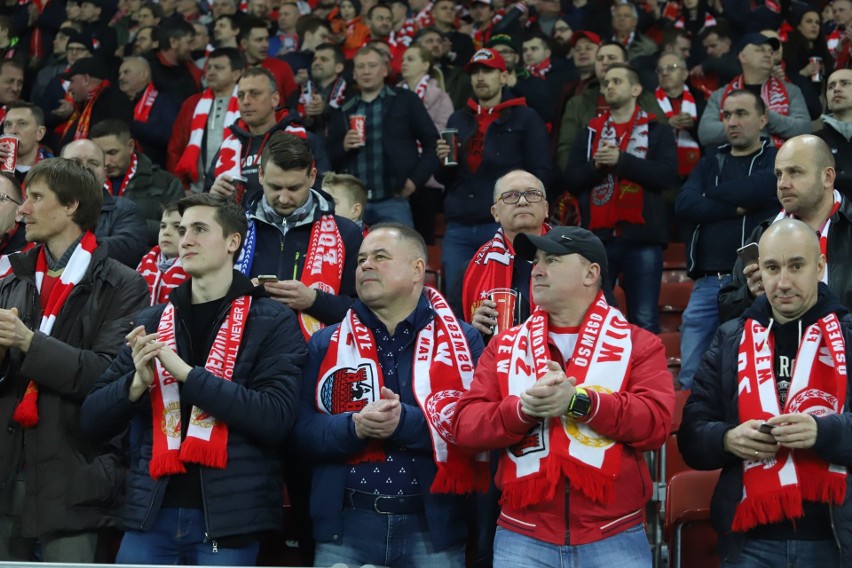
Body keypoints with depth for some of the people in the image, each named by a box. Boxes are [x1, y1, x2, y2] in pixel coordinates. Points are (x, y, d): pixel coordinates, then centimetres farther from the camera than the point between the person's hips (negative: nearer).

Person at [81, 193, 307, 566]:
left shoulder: (272, 322, -1)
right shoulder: (151, 322, 10)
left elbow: (275, 417, -14)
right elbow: (92, 421, 8)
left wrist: (187, 373, -17)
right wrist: (137, 382, -12)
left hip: (228, 519, -3)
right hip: (151, 515, 3)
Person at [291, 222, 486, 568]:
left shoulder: (463, 341, 4)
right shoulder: (326, 344, 10)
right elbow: (301, 429, 2)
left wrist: (407, 422, -20)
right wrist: (354, 426, -17)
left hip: (434, 526, -1)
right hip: (347, 525, 1)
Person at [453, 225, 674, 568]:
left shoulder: (637, 344, 6)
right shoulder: (505, 346, 11)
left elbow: (656, 422, -9)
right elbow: (466, 426, 1)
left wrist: (579, 401, -20)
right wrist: (524, 408, -17)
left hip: (614, 536, -1)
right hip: (523, 536, 2)